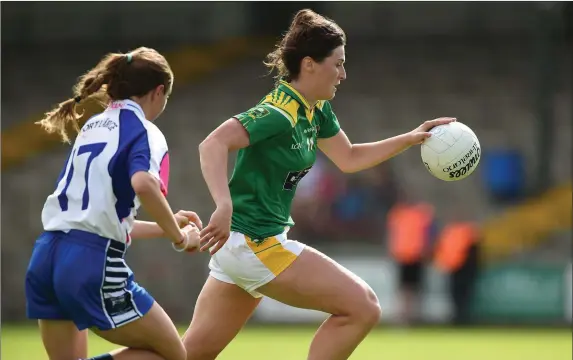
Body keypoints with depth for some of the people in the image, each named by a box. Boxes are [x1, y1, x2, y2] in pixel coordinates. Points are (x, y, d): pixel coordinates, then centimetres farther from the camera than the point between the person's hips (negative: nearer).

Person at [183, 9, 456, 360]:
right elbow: (213, 144, -31)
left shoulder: (317, 111, 10)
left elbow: (349, 158, 24)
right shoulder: (279, 113, -19)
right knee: (363, 307, -8)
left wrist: (411, 138, 15)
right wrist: (225, 206, -44)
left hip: (242, 245, 10)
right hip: (255, 243, -10)